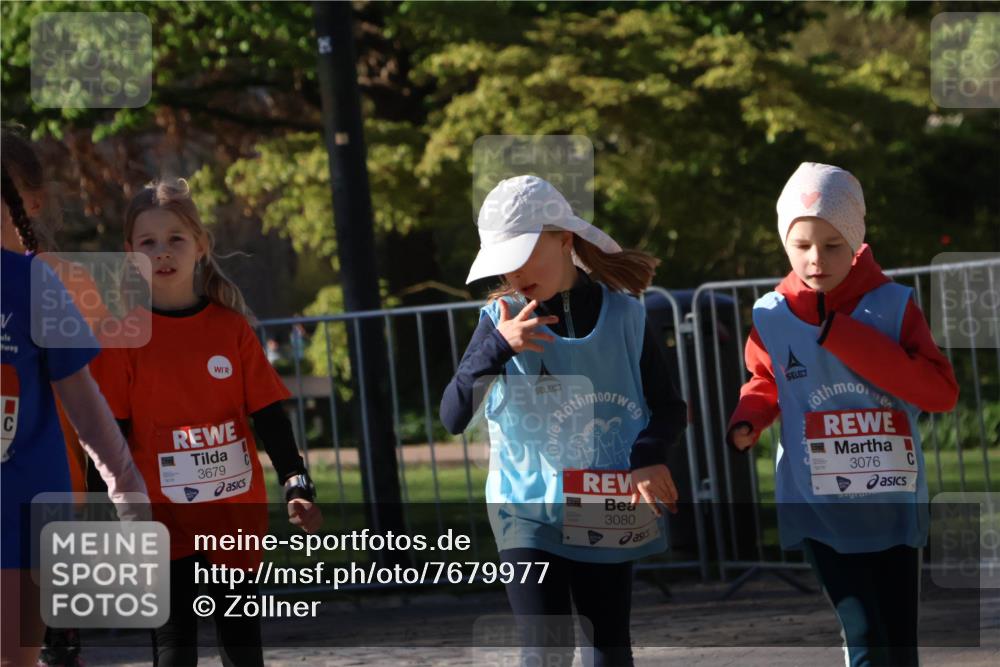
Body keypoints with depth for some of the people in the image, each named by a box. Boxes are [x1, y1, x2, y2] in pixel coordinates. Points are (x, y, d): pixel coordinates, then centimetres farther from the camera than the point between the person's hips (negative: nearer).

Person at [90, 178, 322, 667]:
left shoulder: (230, 327, 3)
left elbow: (268, 414, 4)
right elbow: (112, 433, -2)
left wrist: (296, 485, -5)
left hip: (237, 513, 2)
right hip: (164, 519, -2)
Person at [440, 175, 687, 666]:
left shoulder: (623, 316, -2)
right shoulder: (502, 321, -4)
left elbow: (667, 405, 5)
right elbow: (453, 416, -14)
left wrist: (648, 455, -16)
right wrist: (498, 349, -27)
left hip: (606, 514, 2)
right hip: (527, 508, -2)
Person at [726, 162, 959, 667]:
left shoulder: (892, 306, -6)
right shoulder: (772, 318, -2)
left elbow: (940, 392, -14)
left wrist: (841, 336, -18)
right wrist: (747, 420, -5)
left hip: (893, 505, 0)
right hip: (820, 507, 0)